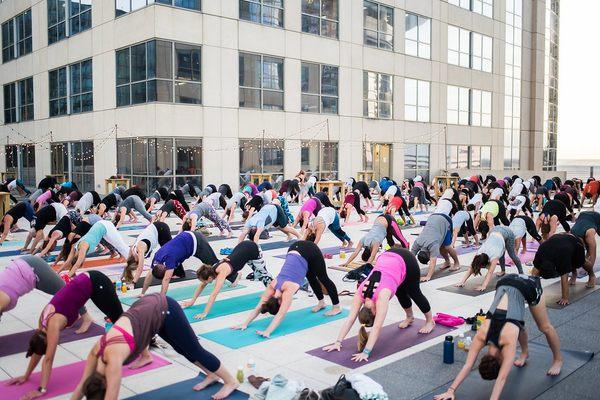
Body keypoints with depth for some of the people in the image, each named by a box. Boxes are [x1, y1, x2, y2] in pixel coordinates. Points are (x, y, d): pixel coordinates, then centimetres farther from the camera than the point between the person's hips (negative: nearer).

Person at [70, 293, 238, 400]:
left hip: (164, 310, -7)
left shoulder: (114, 359, -26)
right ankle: (212, 375, 39)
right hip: (149, 306, 7)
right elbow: (82, 385, 5)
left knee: (194, 350, 7)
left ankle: (231, 381, 22)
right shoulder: (97, 351, -7)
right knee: (184, 349, 21)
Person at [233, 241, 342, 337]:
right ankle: (321, 303, 44)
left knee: (323, 278, 11)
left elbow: (281, 314, -33)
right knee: (311, 278, 23)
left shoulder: (288, 289, -27)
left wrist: (268, 331, -39)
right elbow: (258, 308, -10)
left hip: (309, 251, -5)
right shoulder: (272, 287, -11)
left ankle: (337, 307, 27)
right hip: (294, 249, 5)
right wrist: (245, 324, -16)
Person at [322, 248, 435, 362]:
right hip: (386, 257, 4)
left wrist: (366, 352, -40)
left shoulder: (382, 295, -33)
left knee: (414, 292, 15)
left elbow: (377, 327, -37)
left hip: (406, 260, -4)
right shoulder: (360, 293, -19)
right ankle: (410, 317, 49)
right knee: (400, 293, 22)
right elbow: (350, 319, -18)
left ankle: (430, 321, 40)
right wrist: (338, 342, -22)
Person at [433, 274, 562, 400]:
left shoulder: (509, 340, -28)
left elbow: (502, 377, -30)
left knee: (545, 327, 15)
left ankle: (558, 360, 38)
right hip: (505, 284, 3)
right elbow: (467, 365, -18)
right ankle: (525, 352, 47)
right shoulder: (481, 335, -18)